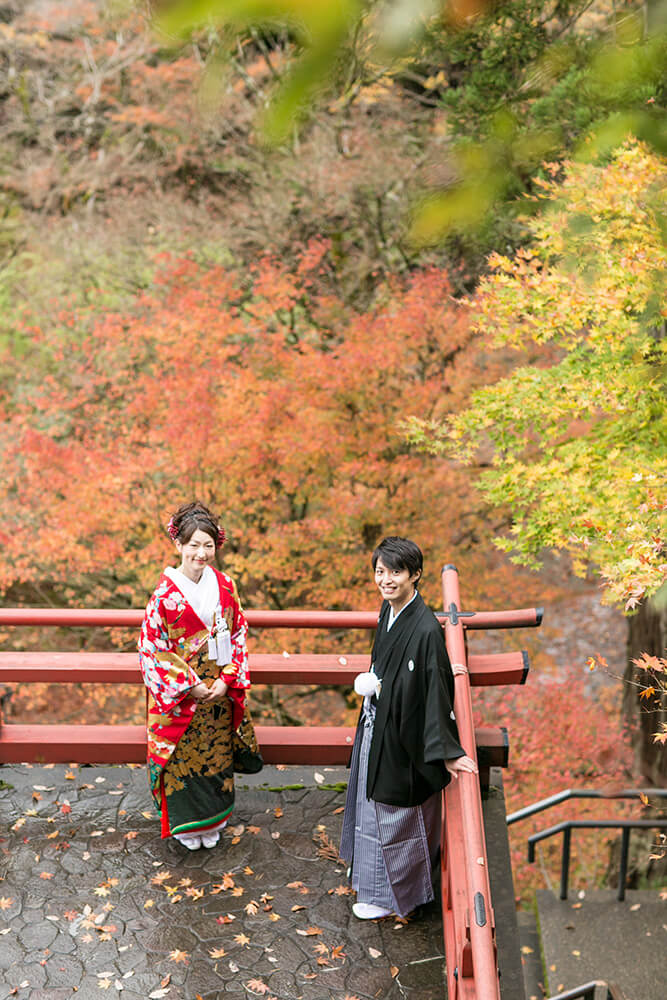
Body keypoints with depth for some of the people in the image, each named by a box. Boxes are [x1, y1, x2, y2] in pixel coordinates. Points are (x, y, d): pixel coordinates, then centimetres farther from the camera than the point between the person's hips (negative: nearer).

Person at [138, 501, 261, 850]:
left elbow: (238, 636, 2)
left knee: (216, 753, 16)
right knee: (183, 756, 10)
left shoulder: (225, 586, -4)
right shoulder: (165, 592, -16)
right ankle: (185, 824, 31)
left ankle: (212, 821, 36)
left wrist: (227, 680, -9)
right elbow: (153, 647, -12)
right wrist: (190, 685, -14)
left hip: (219, 691, 3)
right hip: (179, 693, -3)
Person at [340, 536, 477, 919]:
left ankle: (391, 893, 29)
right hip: (378, 722, 9)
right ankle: (376, 872, 47)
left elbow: (437, 690, -27)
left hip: (402, 733, -8)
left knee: (394, 811, 9)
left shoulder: (426, 629, -29)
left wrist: (447, 751, -25)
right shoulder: (390, 609, -3)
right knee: (374, 799, 25)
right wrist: (373, 683, 4)